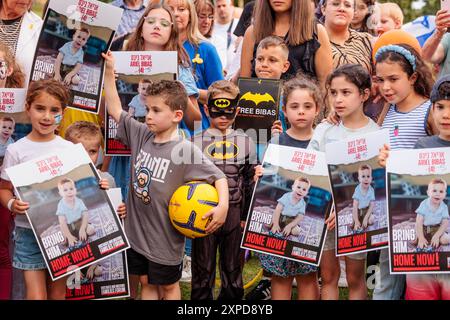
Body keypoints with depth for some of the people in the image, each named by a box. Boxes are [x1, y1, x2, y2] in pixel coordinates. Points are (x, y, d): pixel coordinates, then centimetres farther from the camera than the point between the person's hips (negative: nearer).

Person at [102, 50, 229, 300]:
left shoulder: (185, 150, -19)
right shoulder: (142, 135, -2)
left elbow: (218, 176, -15)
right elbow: (115, 110, 4)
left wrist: (223, 205, -31)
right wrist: (109, 72, -2)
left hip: (165, 238, -5)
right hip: (136, 231, 5)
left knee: (168, 287, 14)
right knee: (146, 283, 18)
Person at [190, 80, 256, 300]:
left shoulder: (245, 142, 4)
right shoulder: (195, 143, 0)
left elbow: (250, 184, 9)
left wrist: (246, 218, 7)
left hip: (234, 215, 1)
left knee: (233, 270, 12)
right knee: (202, 271, 7)